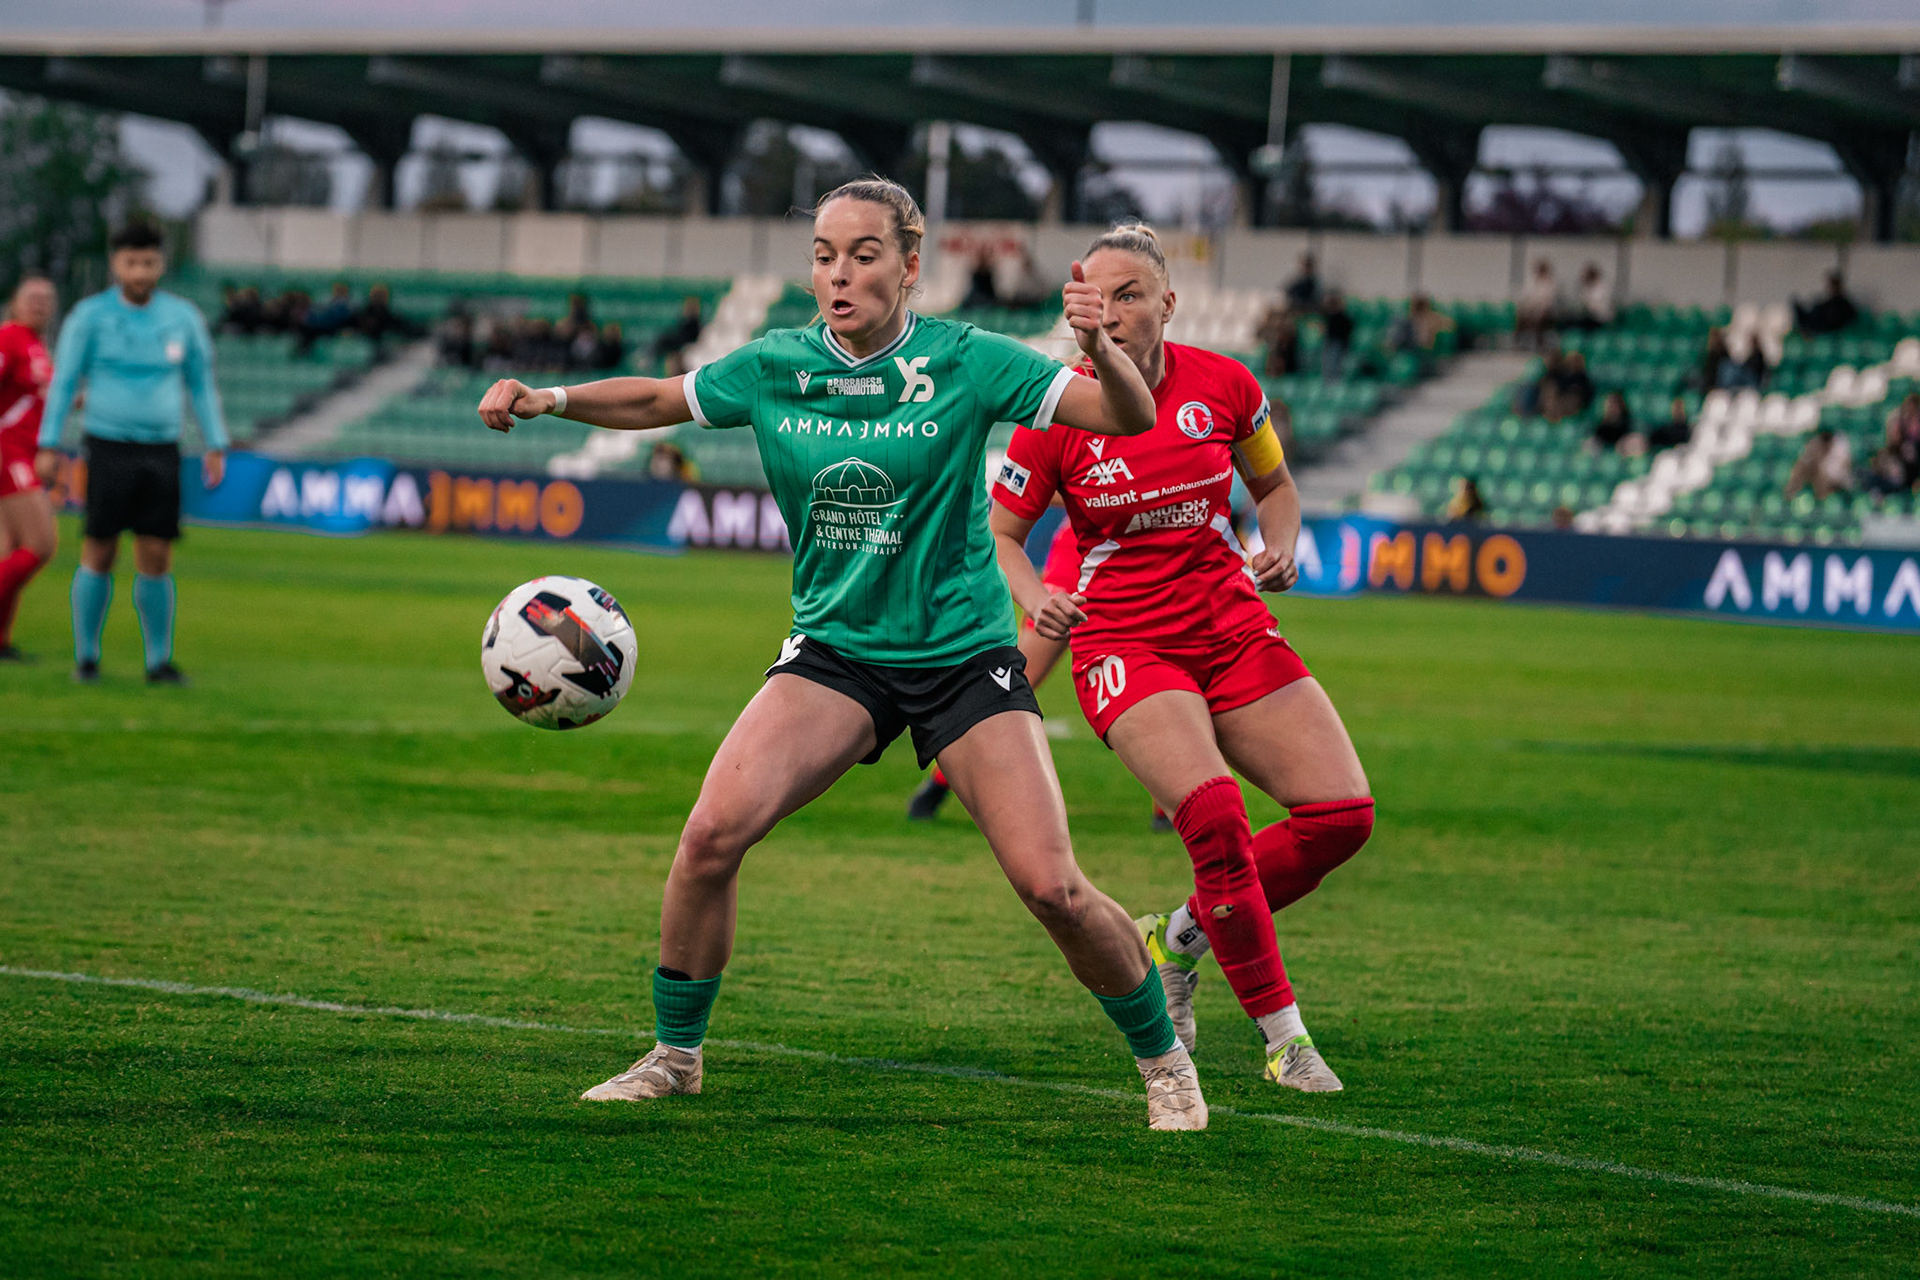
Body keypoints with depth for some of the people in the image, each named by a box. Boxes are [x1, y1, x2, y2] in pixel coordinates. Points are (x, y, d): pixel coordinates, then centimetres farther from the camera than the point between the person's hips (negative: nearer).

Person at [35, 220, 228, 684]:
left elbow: (202, 384, 12)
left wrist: (216, 448, 7)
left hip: (161, 451, 2)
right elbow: (63, 381, 0)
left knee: (156, 558, -1)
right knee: (99, 555, -2)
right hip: (108, 449, -2)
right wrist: (48, 447, -5)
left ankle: (159, 660, 7)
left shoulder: (184, 318, 4)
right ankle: (86, 656, 10)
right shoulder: (90, 316, -3)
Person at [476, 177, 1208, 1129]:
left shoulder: (964, 362, -11)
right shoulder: (774, 367, -2)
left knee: (1051, 887, -13)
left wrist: (1101, 351, -36)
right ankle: (674, 1056, 1)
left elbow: (1128, 418, -15)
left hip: (963, 655, -2)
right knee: (712, 832, -19)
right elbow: (657, 400, 14)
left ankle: (1163, 1060, 12)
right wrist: (550, 399, -2)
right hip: (835, 650, 2)